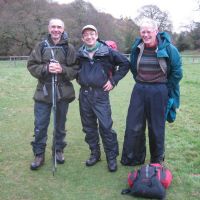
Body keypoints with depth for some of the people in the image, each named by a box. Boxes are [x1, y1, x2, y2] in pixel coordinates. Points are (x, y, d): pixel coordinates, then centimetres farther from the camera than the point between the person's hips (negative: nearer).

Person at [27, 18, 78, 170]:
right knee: (40, 126, 3)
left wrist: (62, 70, -19)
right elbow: (32, 66, -1)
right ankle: (39, 155, 18)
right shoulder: (41, 46, 2)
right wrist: (46, 68, -18)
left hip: (63, 93, 0)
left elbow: (76, 70, -1)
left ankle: (59, 150, 30)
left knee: (60, 124, 13)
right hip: (43, 92, 0)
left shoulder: (69, 48, 1)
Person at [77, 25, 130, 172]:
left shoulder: (107, 51, -3)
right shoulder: (80, 54, 8)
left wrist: (113, 80, -3)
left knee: (106, 127, -8)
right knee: (89, 126, 11)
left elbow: (125, 63, 1)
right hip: (84, 94, 4)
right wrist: (79, 79, 11)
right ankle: (95, 154, 26)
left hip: (101, 94, -4)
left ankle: (112, 157, 6)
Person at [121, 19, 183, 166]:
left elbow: (177, 71, 1)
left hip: (159, 92, -3)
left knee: (156, 128, 7)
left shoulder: (167, 48, -9)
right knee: (133, 126, 4)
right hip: (139, 90, 3)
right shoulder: (137, 48, 2)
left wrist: (166, 88, 4)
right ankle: (132, 158, 20)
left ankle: (157, 160, 26)